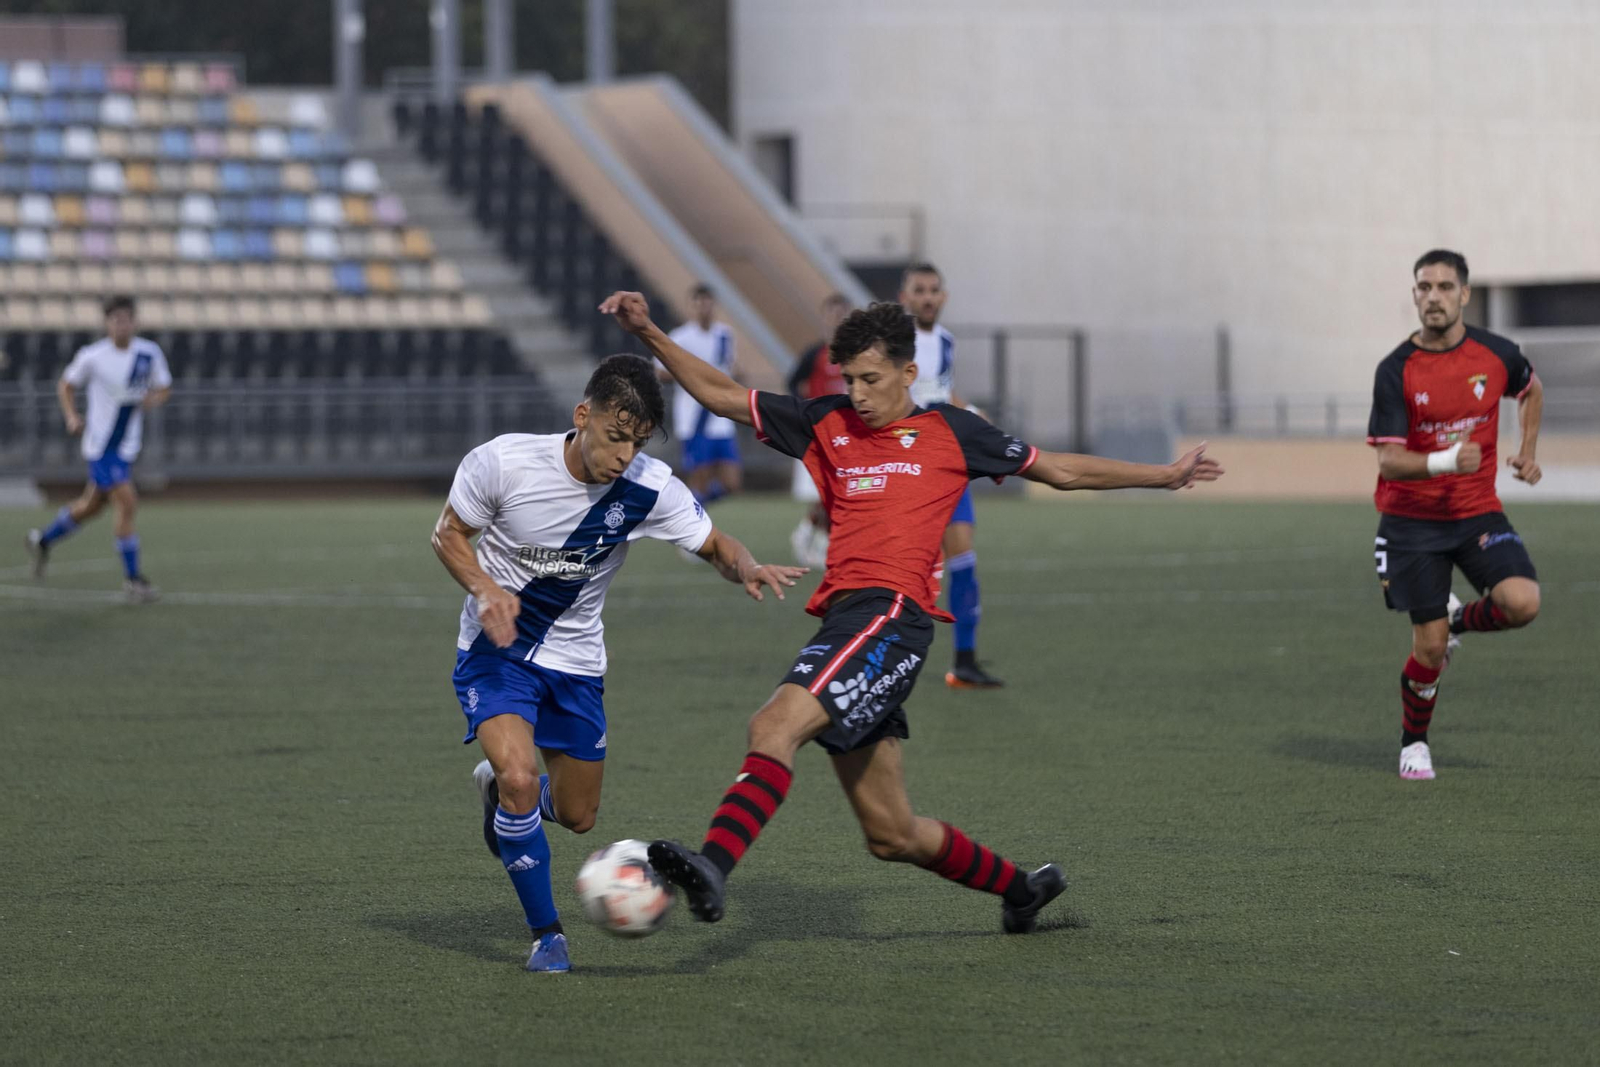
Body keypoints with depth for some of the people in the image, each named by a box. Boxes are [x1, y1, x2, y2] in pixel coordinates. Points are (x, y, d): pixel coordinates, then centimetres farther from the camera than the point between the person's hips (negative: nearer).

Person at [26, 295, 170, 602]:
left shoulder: (149, 353, -2)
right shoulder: (91, 356, -12)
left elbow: (164, 389, 10)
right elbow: (66, 385, 3)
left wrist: (154, 399, -14)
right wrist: (71, 417, -12)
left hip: (127, 447, 5)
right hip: (100, 444, -5)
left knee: (93, 505, 18)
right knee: (126, 502, -15)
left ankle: (43, 541, 41)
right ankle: (132, 577, -5)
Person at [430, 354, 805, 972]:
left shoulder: (650, 490, -17)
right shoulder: (502, 462, -22)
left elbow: (714, 545, -5)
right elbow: (449, 533, -7)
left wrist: (747, 568, -28)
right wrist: (484, 589, -25)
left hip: (574, 660, 4)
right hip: (496, 648, -3)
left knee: (577, 816, 12)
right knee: (520, 777, -26)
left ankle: (500, 788, 48)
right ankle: (545, 933, -8)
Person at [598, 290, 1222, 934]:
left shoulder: (948, 432, 11)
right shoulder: (827, 425, 21)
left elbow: (1060, 471, 21)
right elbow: (720, 395, 23)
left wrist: (1166, 475, 24)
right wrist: (649, 334, 13)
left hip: (890, 618, -6)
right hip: (842, 618, 6)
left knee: (775, 726, -30)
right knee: (891, 836, 9)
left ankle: (712, 868, -46)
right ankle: (1021, 887, 29)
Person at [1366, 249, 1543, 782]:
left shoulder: (1496, 354, -5)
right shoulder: (1395, 371, -12)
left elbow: (1531, 390, 20)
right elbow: (1388, 461, -17)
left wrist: (1527, 450, 9)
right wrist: (1444, 461, -34)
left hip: (1478, 512, 2)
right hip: (1412, 521, -2)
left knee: (1522, 603, -22)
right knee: (1430, 646, -5)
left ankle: (1460, 619, 13)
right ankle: (1413, 743, 22)